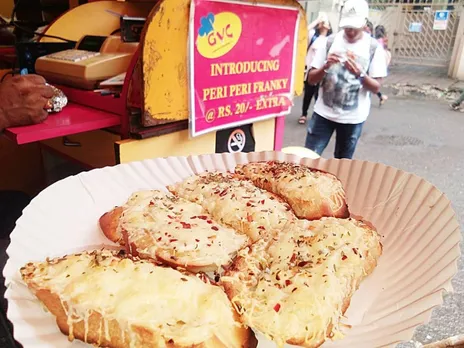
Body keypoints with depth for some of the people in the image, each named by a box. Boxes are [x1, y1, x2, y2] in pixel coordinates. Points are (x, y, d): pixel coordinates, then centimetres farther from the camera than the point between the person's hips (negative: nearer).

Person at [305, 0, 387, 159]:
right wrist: (326, 67, -20)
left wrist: (360, 74, -23)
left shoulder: (374, 48, -5)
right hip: (324, 113, 1)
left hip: (353, 117, 0)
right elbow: (311, 79, 0)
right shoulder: (330, 41, -2)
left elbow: (376, 87, -4)